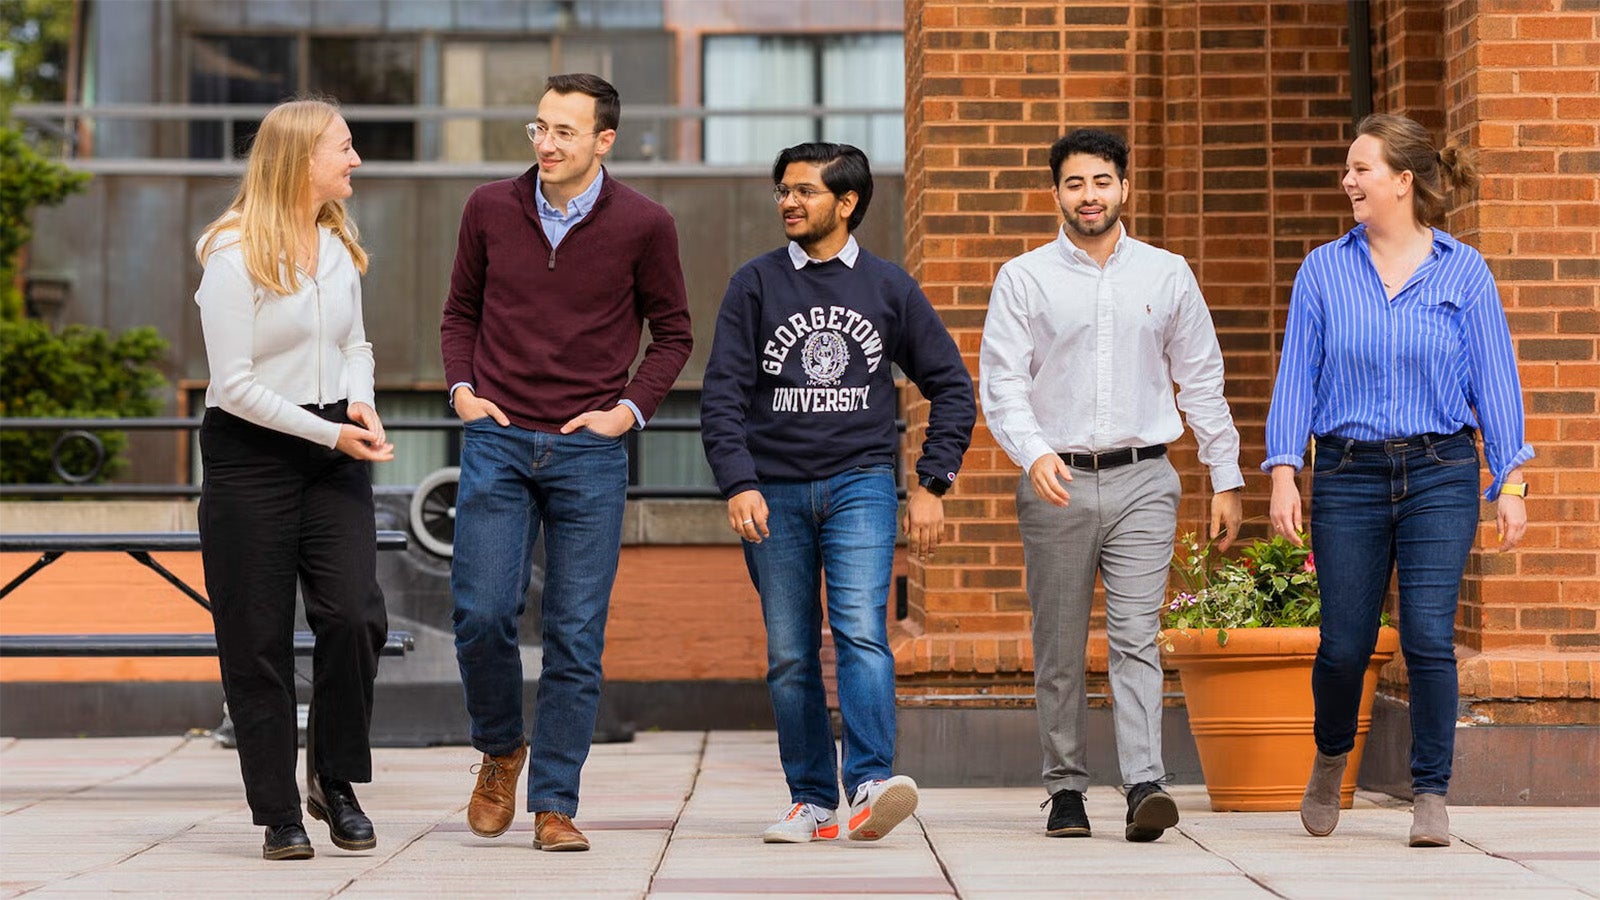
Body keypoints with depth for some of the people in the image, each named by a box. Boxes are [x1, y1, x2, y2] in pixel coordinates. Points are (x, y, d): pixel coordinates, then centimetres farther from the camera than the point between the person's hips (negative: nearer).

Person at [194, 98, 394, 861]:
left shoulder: (339, 246, 9)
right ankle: (279, 815, 9)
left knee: (355, 614, -9)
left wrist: (360, 402, 0)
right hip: (251, 454, -5)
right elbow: (236, 384, -14)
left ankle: (334, 783, 10)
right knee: (259, 640, 0)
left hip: (332, 453, 5)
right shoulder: (234, 254, -12)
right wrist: (329, 432, -15)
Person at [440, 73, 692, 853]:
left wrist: (630, 408, -2)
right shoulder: (490, 210, 4)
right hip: (497, 440, 1)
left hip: (589, 452, -1)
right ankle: (501, 749, 19)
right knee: (482, 613, -8)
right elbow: (460, 313, 17)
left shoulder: (643, 225, -2)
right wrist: (460, 388, 3)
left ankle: (554, 804, 7)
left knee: (576, 635, 0)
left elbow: (672, 333, 10)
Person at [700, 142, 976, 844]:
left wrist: (931, 484, 3)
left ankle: (871, 785, -26)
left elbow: (951, 385, 11)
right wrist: (739, 485, -12)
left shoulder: (889, 288, 7)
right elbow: (722, 395, 0)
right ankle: (812, 801, 10)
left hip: (861, 484, -1)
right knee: (789, 655, 3)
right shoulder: (755, 285, 6)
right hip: (774, 492, 1)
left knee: (861, 631, -18)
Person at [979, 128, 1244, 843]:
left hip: (1142, 481, 0)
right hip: (1055, 486, 0)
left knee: (1136, 637, -11)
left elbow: (1201, 380, 14)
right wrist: (1034, 455, -19)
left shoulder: (1167, 275, 10)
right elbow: (1001, 383, -1)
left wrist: (1225, 480, 11)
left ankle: (1145, 785, -19)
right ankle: (1066, 790, 12)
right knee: (1059, 649, 4)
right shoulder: (1023, 278, 5)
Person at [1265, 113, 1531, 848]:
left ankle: (1431, 795, 2)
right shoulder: (1324, 270, 5)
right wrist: (1284, 473, -5)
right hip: (1348, 476, 1)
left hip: (1439, 474, -1)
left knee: (1429, 637, -10)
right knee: (1345, 644, 1)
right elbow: (1295, 378, 4)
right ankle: (1331, 757, 31)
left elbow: (1496, 380, 2)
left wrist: (1511, 483, -4)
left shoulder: (1463, 272, 2)